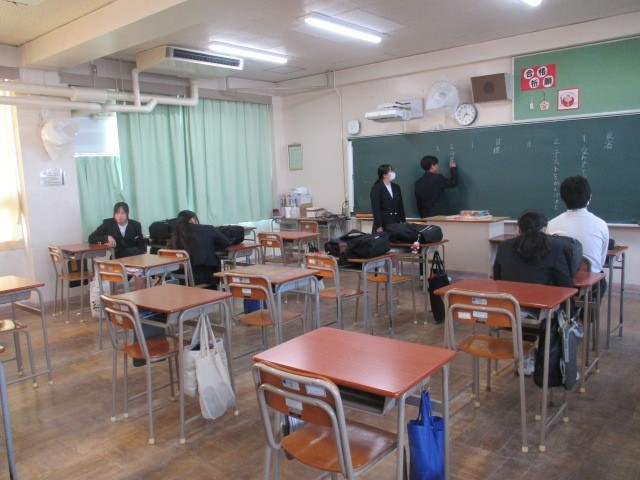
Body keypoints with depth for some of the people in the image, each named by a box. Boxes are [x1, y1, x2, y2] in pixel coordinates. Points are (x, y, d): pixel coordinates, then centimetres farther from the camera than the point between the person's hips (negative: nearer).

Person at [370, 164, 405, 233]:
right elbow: (376, 209, -10)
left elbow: (401, 206, 15)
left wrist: (403, 222, 9)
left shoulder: (396, 187, 14)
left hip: (396, 223, 5)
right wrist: (379, 227, -16)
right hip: (383, 224, -5)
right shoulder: (376, 188, -4)